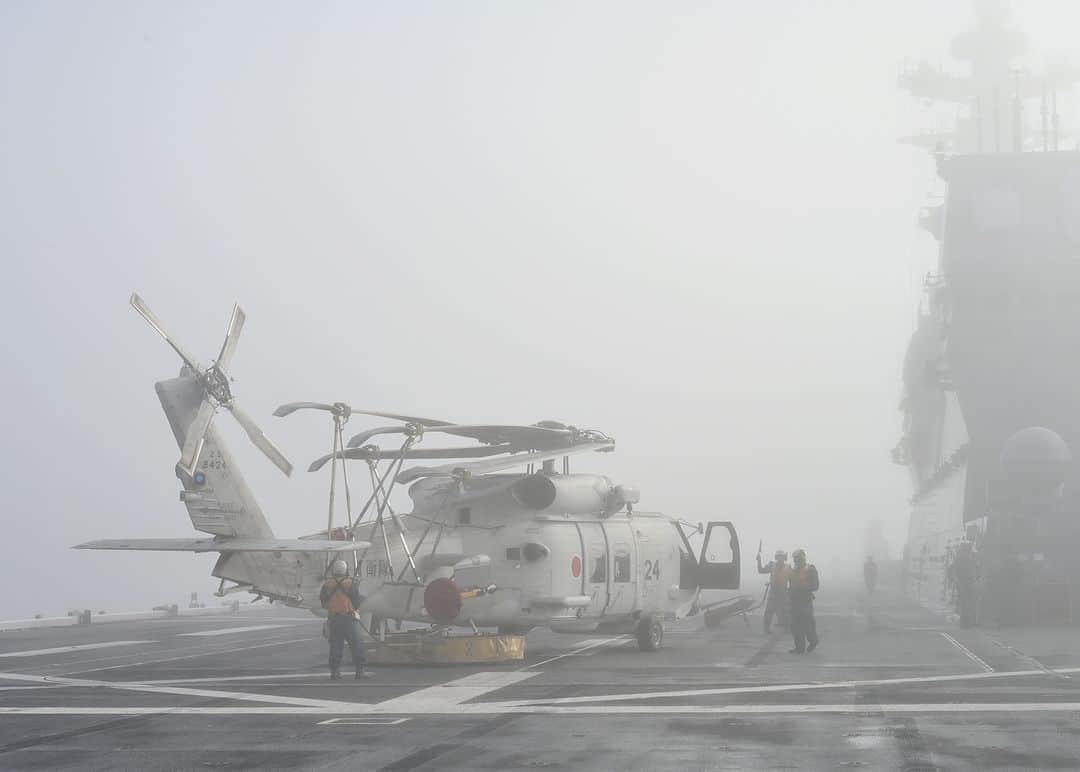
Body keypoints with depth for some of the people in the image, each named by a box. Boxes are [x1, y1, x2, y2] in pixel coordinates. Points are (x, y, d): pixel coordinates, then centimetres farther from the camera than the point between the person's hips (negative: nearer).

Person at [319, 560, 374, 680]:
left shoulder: (327, 585, 5)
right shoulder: (351, 583, -5)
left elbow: (323, 602, 11)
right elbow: (357, 601, -8)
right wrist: (362, 599, 14)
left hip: (333, 619, 4)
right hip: (348, 618, -4)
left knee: (335, 646, 9)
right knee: (356, 645, 1)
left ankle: (334, 671, 7)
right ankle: (360, 670, -2)